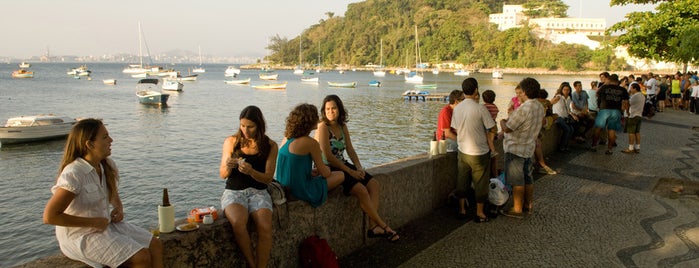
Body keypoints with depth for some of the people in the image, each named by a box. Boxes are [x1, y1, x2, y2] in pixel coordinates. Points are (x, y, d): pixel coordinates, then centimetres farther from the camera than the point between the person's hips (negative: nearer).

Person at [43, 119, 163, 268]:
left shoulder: (108, 166, 2)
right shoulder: (73, 174, -22)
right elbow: (49, 216, -26)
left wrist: (119, 208, 0)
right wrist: (92, 222, -22)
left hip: (106, 225, 8)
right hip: (81, 236, -8)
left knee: (155, 245, -5)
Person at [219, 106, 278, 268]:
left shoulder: (270, 146, 2)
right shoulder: (231, 142, 4)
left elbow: (268, 178, -1)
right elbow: (222, 175, 7)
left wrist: (251, 171, -21)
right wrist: (228, 167, -17)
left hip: (258, 192, 0)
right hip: (234, 191, 0)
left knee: (265, 227, -30)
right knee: (238, 223, -33)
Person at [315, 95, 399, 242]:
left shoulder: (342, 126, 10)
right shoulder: (323, 127, -13)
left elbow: (350, 150, 11)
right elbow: (328, 157, -18)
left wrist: (359, 167, -7)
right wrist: (350, 172, -17)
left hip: (343, 165, 8)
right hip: (328, 169, -8)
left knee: (373, 183, -9)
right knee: (361, 189, -24)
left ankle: (374, 226, -14)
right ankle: (383, 226, -12)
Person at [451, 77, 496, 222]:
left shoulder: (457, 108, -1)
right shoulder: (480, 108, -18)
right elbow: (492, 130, -14)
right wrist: (486, 137, 4)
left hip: (462, 151, 5)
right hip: (479, 153, -5)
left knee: (462, 181, 15)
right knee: (480, 183, 8)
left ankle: (462, 210, 24)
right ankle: (480, 213, 17)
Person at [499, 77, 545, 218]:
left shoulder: (523, 109, -27)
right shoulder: (540, 108, 2)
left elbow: (507, 128, -25)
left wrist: (502, 121, -3)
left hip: (515, 149, -9)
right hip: (529, 147, 9)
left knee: (517, 180, 2)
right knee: (528, 177, 18)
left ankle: (517, 209, 11)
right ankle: (528, 205, 31)